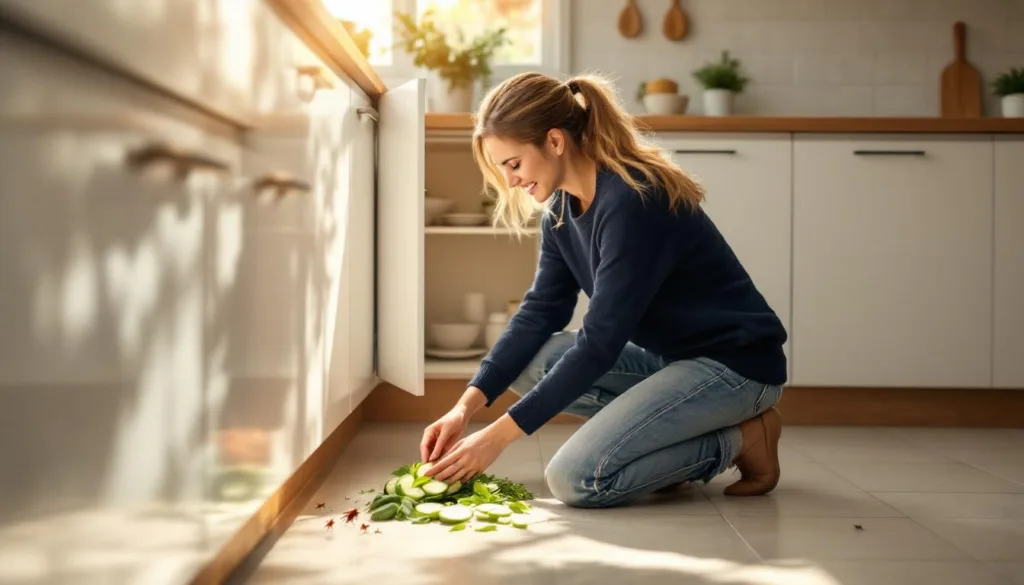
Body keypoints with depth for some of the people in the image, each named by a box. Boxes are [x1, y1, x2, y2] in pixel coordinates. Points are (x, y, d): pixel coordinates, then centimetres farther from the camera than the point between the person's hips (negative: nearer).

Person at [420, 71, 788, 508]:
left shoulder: (634, 201, -25)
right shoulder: (561, 210, 3)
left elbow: (599, 343, -27)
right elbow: (538, 313, 1)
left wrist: (499, 435, -27)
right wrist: (467, 405, -12)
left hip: (734, 362, -9)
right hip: (667, 356, 9)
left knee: (574, 478, -20)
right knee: (526, 364, -3)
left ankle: (740, 440, -2)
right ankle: (678, 435, 1)